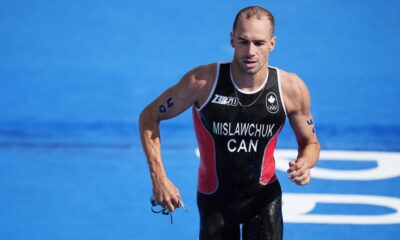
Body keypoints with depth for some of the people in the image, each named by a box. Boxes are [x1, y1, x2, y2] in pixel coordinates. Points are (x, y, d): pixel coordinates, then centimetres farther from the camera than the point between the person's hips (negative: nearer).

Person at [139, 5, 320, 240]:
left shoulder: (291, 88, -15)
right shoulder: (202, 81, -21)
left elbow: (310, 142, 3)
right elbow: (149, 117, -8)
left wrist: (304, 164, -21)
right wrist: (158, 177, -16)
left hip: (264, 194, 0)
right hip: (215, 197, 0)